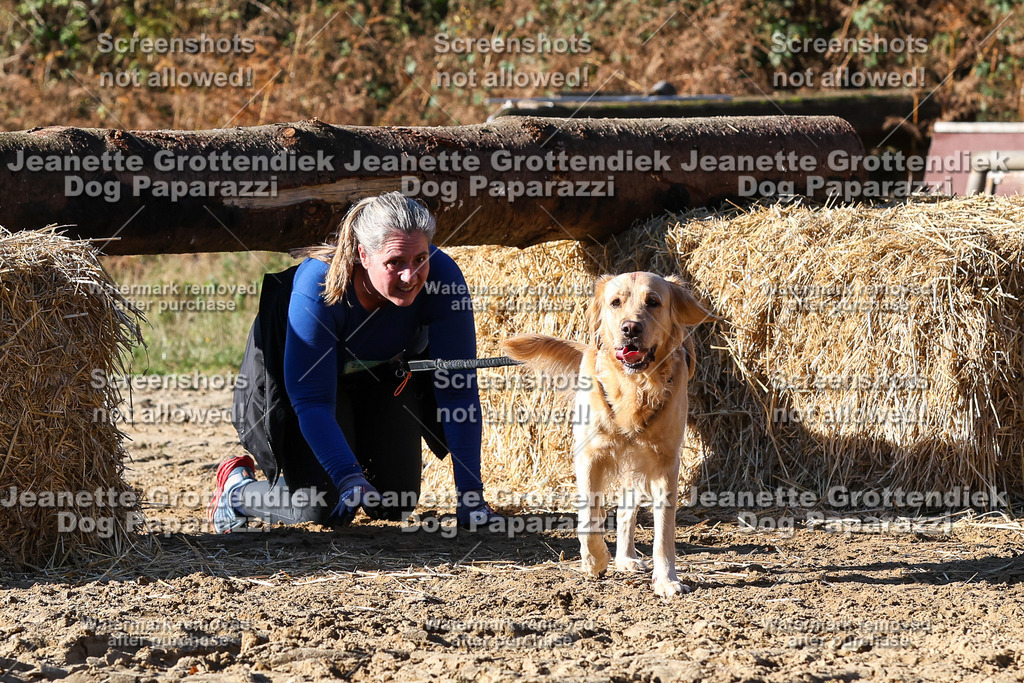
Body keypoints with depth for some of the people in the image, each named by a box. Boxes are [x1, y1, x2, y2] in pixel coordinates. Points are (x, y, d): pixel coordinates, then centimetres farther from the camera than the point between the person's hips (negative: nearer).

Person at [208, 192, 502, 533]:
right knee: (324, 509, -15)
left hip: (386, 375, 4)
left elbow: (458, 386, -30)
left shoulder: (442, 277, -34)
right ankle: (236, 485, 16)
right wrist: (348, 478, -50)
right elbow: (311, 400, -36)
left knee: (393, 505, -1)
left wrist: (470, 494, -33)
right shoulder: (317, 288, -39)